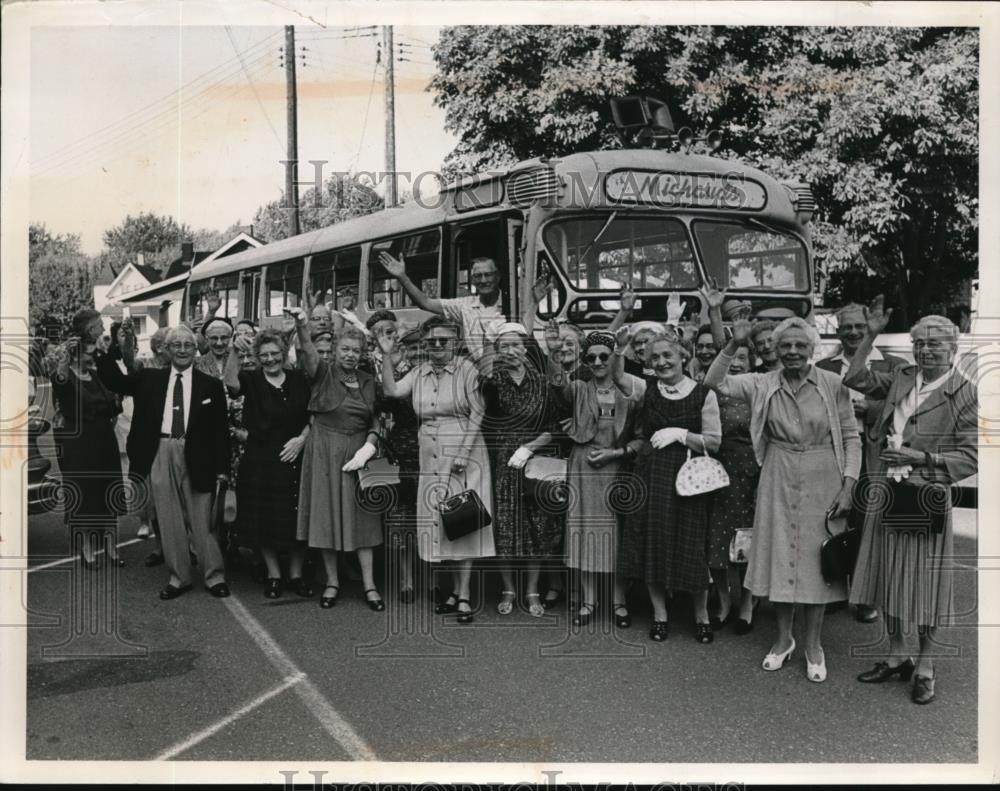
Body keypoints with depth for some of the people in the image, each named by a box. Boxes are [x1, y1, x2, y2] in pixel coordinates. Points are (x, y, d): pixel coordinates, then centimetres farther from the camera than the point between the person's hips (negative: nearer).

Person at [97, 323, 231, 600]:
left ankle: (214, 576, 15)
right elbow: (113, 380, 1)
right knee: (169, 521, 8)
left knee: (201, 522, 2)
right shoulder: (150, 379, 10)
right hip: (160, 455, 2)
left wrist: (222, 467, -2)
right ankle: (178, 577, 20)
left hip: (196, 458, -2)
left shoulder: (210, 385, 4)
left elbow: (220, 429, 3)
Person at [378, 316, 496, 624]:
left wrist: (464, 452, -15)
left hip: (463, 455, -5)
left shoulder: (466, 369, -6)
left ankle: (464, 596, 0)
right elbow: (392, 390, -1)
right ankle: (455, 591, 18)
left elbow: (477, 413, -9)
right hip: (431, 458, 5)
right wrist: (387, 355, -5)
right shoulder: (419, 373, 9)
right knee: (440, 522, 8)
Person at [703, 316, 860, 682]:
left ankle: (813, 644, 22)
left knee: (816, 561, 7)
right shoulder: (764, 384, 0)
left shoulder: (832, 384, -5)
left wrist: (848, 486, -9)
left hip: (822, 484, -2)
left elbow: (851, 437, -2)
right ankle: (783, 638, 28)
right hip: (779, 483, 2)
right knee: (779, 558, 10)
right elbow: (715, 382, -9)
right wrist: (734, 344, -19)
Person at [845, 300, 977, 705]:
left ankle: (925, 667, 23)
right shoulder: (902, 378, 5)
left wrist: (919, 457, -19)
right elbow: (855, 379, 6)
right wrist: (871, 336, -1)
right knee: (890, 577, 14)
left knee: (925, 583, 6)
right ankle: (896, 656, 31)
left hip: (928, 500, -5)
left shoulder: (965, 393, -8)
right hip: (887, 495, 5)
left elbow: (970, 457, -10)